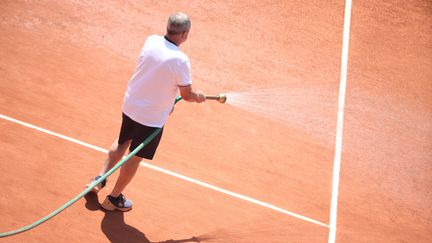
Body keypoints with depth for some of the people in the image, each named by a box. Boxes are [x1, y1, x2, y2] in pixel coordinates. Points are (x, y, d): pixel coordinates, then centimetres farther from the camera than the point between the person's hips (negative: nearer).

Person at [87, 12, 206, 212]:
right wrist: (199, 97, 7)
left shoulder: (151, 41, -8)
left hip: (129, 105, 6)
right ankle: (114, 198, 26)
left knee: (123, 143, 30)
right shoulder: (180, 60, -26)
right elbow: (187, 95, -16)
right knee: (135, 157, 12)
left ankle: (100, 178, 33)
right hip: (152, 117, -6)